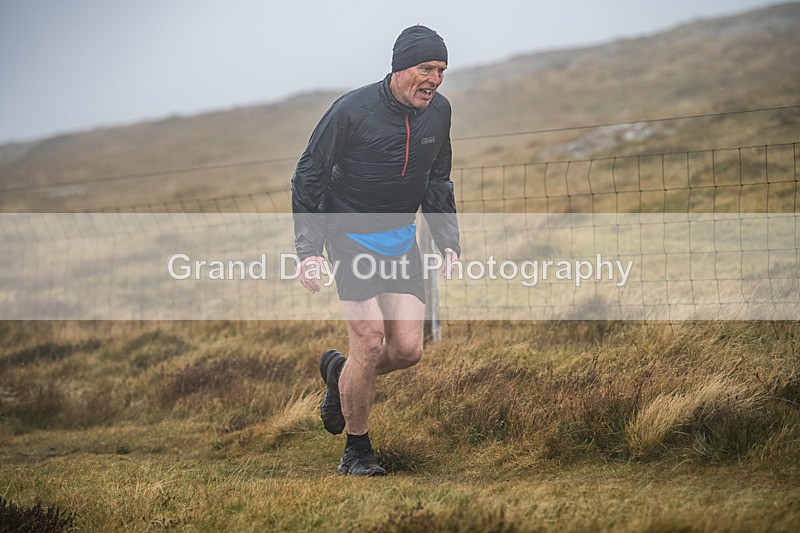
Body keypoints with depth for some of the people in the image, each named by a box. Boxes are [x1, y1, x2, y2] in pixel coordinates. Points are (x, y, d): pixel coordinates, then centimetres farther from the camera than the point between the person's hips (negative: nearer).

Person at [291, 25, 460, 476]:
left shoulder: (439, 111, -1)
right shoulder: (353, 110, -17)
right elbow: (309, 176, -9)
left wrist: (448, 241, 7)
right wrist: (309, 250, -14)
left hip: (401, 238, 5)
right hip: (350, 236, -5)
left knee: (409, 350, -5)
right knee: (370, 342, -15)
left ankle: (340, 371, 27)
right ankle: (356, 449, 4)